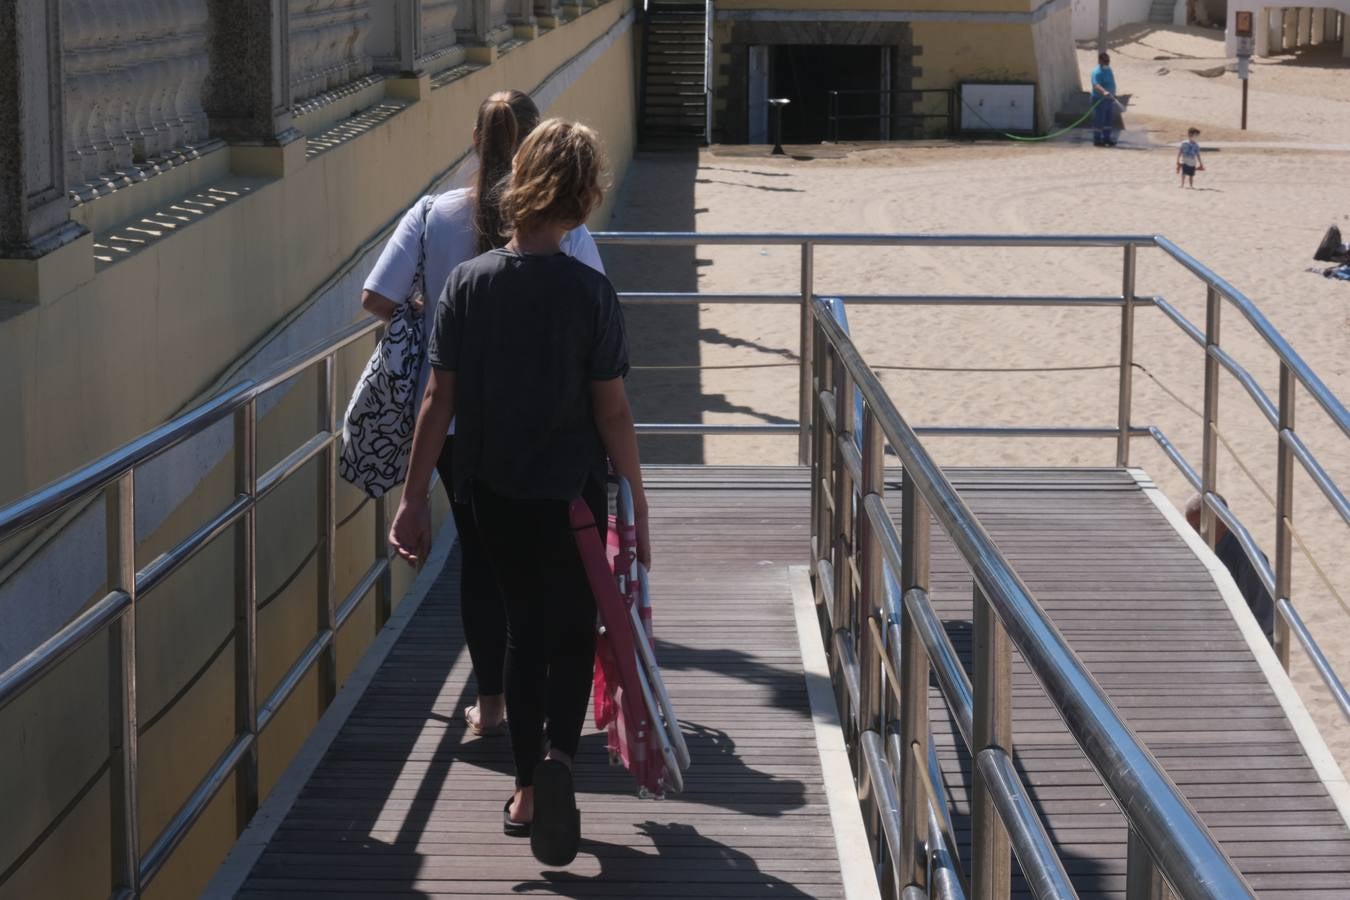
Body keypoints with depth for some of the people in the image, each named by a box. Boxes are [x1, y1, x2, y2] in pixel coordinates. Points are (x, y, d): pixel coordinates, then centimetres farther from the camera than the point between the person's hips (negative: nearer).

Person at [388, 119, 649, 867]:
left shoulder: (467, 283, -7)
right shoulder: (590, 292, -15)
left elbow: (439, 399, -5)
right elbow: (612, 411, -11)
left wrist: (414, 497, 2)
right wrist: (637, 506, -2)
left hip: (493, 490, 3)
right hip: (571, 492, -3)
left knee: (523, 627, 19)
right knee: (573, 632, 12)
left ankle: (527, 789, 23)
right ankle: (557, 755, -13)